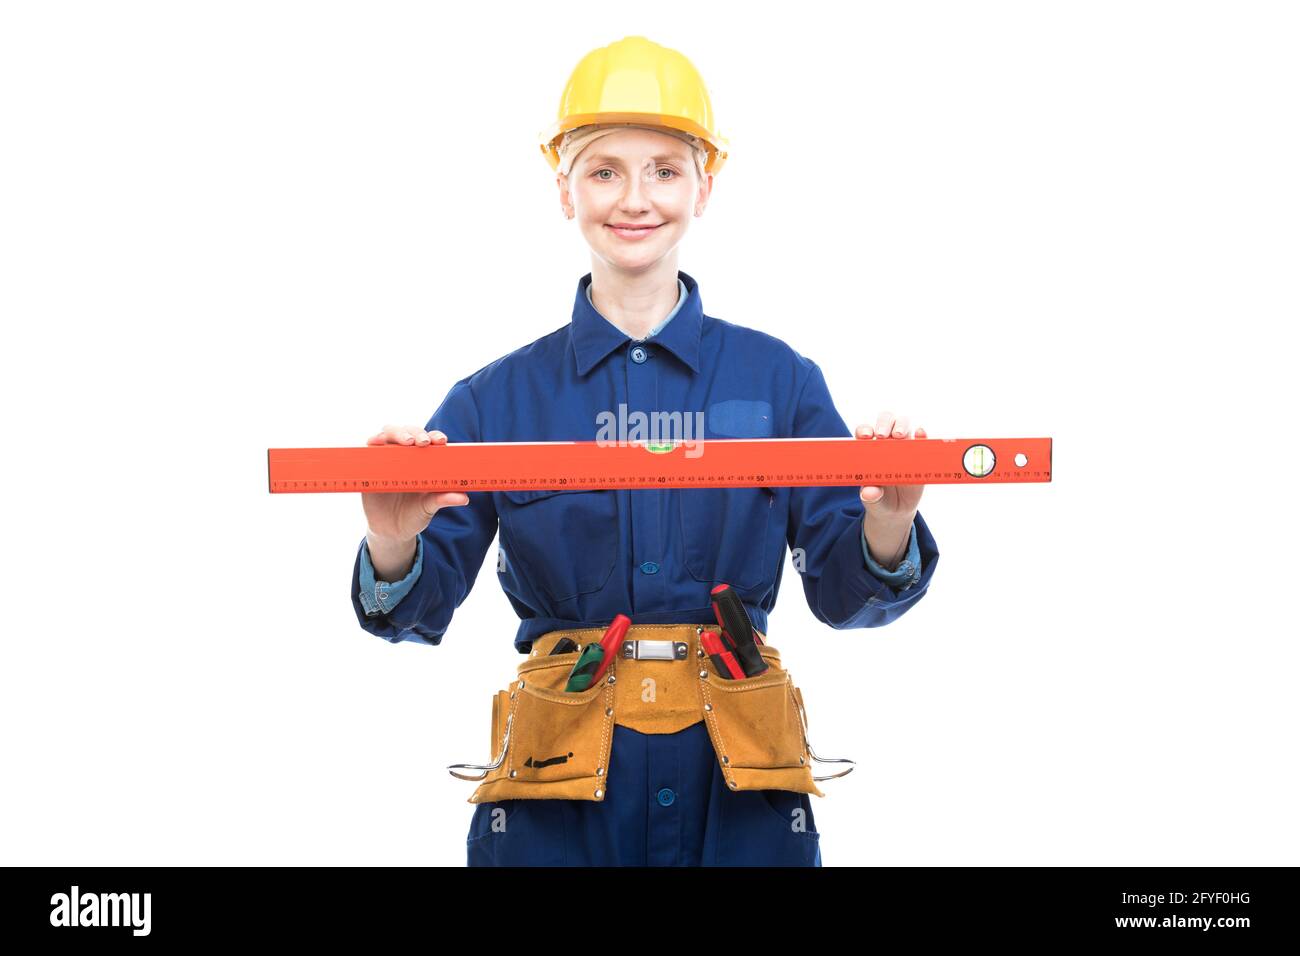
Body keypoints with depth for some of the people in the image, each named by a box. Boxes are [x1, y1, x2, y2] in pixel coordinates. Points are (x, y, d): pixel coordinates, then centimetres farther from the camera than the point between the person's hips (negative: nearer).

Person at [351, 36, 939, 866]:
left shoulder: (777, 379, 2)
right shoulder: (498, 398, 2)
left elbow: (844, 595, 1)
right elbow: (420, 610, -1)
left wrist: (887, 527, -20)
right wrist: (393, 550, -23)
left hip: (737, 776, 1)